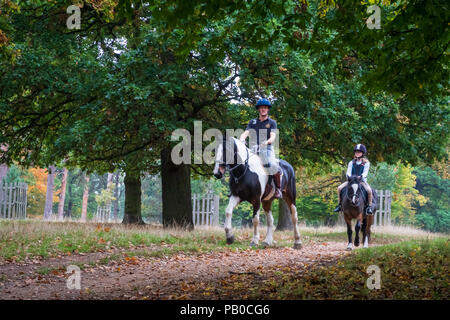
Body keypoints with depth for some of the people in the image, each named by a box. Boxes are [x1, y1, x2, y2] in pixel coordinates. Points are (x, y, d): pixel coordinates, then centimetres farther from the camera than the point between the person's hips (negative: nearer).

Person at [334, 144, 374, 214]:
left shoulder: (366, 163, 3)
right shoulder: (351, 163, 10)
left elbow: (365, 173, -8)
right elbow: (348, 172, 1)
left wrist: (361, 177, -28)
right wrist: (349, 177, -21)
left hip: (362, 181, -3)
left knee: (369, 190, -33)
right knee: (339, 188, -17)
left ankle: (369, 206, -18)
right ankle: (340, 204, -3)